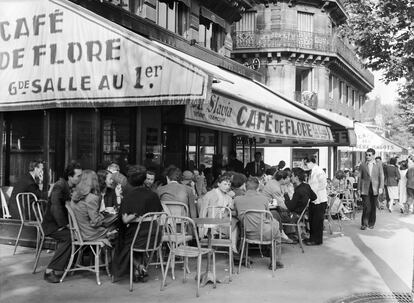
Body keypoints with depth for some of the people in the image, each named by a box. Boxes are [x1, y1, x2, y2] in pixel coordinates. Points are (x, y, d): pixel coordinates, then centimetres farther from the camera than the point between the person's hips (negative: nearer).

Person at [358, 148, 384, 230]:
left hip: (375, 188, 1)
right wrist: (359, 188, 4)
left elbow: (381, 177, 3)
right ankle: (364, 224, 0)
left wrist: (381, 187, -8)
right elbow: (360, 177, 8)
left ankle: (371, 223, 20)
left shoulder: (378, 165, 7)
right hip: (365, 189, -1)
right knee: (366, 207, -10)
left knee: (373, 207, 7)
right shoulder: (362, 165, 6)